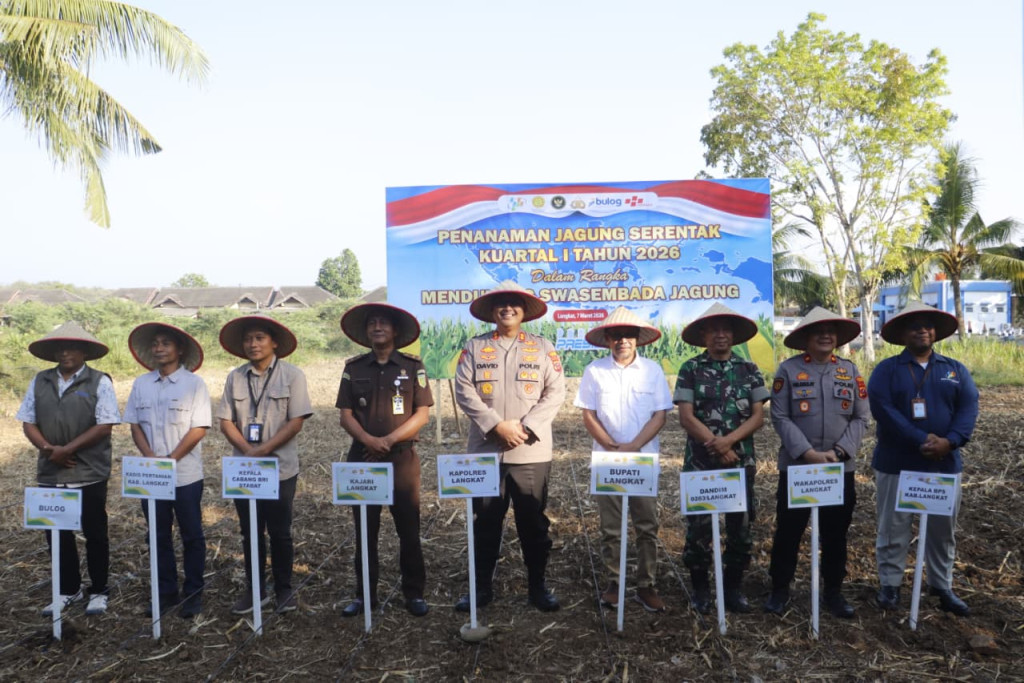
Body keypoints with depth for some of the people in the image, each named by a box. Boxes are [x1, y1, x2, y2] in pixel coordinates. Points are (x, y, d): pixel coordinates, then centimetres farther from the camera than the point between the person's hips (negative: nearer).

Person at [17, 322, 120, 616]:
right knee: (57, 534, 13)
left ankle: (99, 591, 21)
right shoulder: (40, 381, 7)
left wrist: (68, 449, -17)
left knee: (95, 535, 6)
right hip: (50, 473, 4)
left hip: (89, 474, -4)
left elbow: (104, 426, -12)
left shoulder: (99, 382, -6)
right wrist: (47, 448, -11)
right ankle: (68, 590, 30)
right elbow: (28, 423, 7)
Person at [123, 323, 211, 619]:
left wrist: (170, 459, -15)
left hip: (186, 474, -4)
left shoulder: (194, 383, -6)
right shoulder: (141, 384, 6)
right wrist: (150, 457, -9)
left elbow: (199, 428, -10)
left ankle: (193, 593, 18)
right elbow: (135, 424, 6)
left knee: (191, 535, 6)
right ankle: (166, 592, 25)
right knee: (159, 535, 12)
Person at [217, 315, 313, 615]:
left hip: (280, 468, -3)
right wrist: (249, 450, -14)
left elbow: (296, 422, -10)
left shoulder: (292, 375, -5)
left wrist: (264, 449, -18)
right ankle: (255, 590, 25)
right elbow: (225, 421, 1)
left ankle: (284, 590, 21)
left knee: (280, 532, 6)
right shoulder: (235, 377, 4)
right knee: (250, 532, 12)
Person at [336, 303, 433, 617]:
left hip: (403, 458, -2)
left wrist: (388, 441, -13)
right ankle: (365, 594, 20)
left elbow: (422, 413, -4)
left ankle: (414, 593, 15)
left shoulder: (413, 366, 1)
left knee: (409, 529, 3)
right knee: (365, 530, 8)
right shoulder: (354, 367, 6)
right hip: (362, 458, 2)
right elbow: (345, 414, 2)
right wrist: (369, 440, -16)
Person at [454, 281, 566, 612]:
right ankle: (482, 587, 23)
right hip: (485, 450, 1)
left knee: (533, 522, 9)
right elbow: (464, 391, -4)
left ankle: (538, 587, 24)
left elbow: (555, 392, -2)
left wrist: (525, 427, -13)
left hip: (531, 453, 0)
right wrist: (497, 425, -15)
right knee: (485, 522, 9)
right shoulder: (474, 347, 5)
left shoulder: (542, 347, 5)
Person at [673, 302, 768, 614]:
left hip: (741, 462, 2)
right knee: (698, 527, 4)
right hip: (700, 463, -2)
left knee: (740, 527, 8)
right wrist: (715, 446, -15)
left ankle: (734, 586, 24)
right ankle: (701, 588, 20)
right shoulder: (691, 369, -1)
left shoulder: (749, 370, 5)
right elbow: (686, 417, -7)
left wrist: (727, 441, -15)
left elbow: (758, 417, -1)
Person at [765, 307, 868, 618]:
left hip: (840, 468, 3)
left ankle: (833, 591, 28)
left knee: (835, 532, 13)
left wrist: (839, 451, -11)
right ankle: (780, 589, 22)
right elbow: (780, 417, -9)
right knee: (788, 530, 6)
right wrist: (807, 452, -17)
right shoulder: (789, 369, -5)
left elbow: (861, 418, 3)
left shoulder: (850, 370, 5)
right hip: (795, 466, -2)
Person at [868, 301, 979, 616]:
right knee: (893, 529, 5)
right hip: (897, 464, -3)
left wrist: (950, 441, -18)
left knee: (943, 530, 14)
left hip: (945, 463, 3)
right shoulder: (886, 370, -2)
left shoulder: (956, 370, 9)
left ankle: (942, 587, 28)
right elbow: (883, 410, -14)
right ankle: (889, 584, 18)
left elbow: (968, 408, -1)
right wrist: (921, 441, -21)